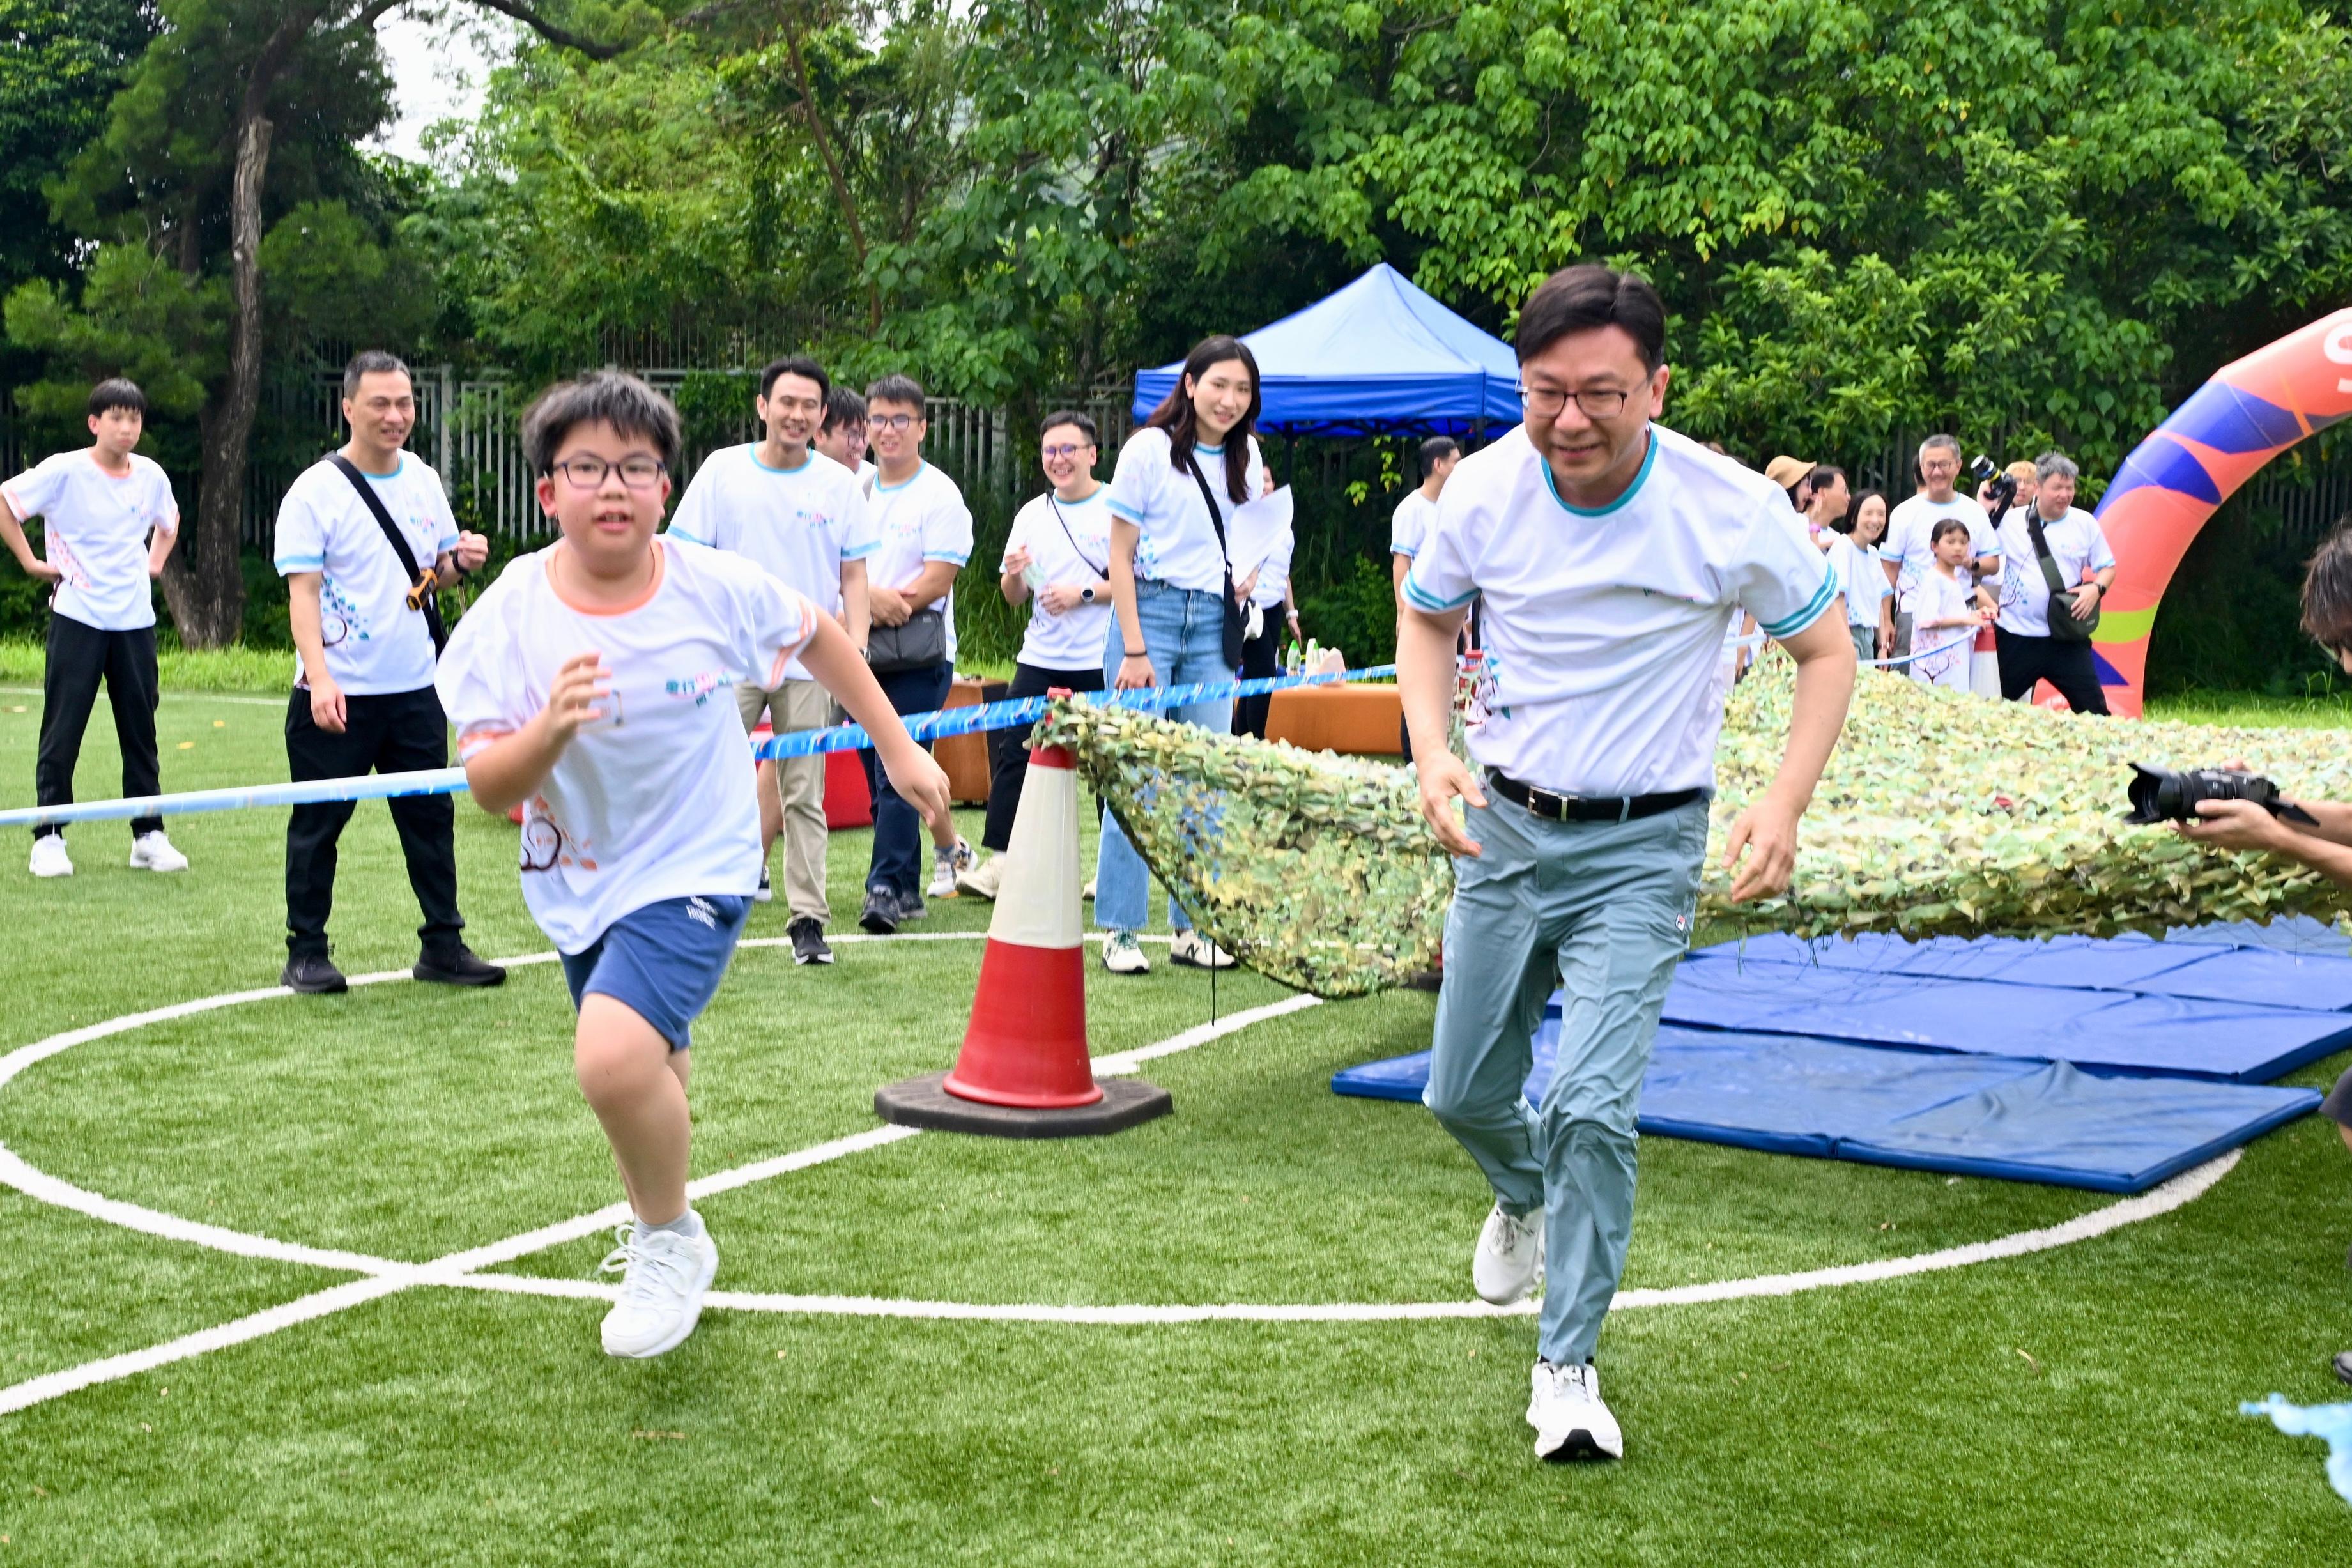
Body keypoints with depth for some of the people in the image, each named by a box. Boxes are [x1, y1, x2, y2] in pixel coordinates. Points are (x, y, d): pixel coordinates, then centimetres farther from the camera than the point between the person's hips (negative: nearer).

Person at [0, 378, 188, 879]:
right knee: (62, 731, -1)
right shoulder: (65, 471, -8)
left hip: (135, 621, 4)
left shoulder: (152, 476, 6)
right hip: (77, 618, -4)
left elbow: (169, 518, 27)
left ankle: (149, 836, 15)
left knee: (141, 730, 7)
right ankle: (48, 840, 5)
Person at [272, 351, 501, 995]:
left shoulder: (424, 480, 9)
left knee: (431, 818, 8)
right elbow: (302, 591, -12)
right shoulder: (316, 490, -8)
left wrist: (459, 560, -5)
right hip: (337, 695, -5)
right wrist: (319, 679, -23)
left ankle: (443, 946, 15)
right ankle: (305, 955, 12)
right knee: (318, 825, 2)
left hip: (416, 687, 5)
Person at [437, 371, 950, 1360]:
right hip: (577, 879, 4)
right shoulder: (511, 614, -14)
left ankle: (670, 1238, 1)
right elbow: (488, 789, -17)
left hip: (696, 869, -3)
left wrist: (898, 750, 10)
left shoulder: (717, 588, -16)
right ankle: (651, 1219, 56)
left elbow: (818, 637, 5)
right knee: (646, 1067, 24)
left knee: (613, 1057, -27)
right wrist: (551, 729, -37)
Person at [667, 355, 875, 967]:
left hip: (809, 663, 1)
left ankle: (808, 918, 8)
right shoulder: (723, 470, 2)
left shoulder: (839, 484, 5)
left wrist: (857, 646, -3)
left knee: (804, 796, 4)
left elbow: (853, 575, 7)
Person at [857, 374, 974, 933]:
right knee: (886, 775, 9)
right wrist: (871, 594, -12)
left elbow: (938, 579, -10)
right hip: (862, 655, 6)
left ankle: (887, 887, -9)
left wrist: (888, 606, -17)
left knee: (897, 773, -11)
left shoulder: (940, 495, -3)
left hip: (919, 656, -6)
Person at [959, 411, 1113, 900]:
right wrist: (1013, 575, -8)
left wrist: (1084, 594, -15)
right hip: (1040, 658, 4)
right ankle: (998, 860, 0)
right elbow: (1014, 599, 14)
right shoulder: (1031, 516, 12)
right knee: (1010, 749, -3)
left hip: (1101, 663, -4)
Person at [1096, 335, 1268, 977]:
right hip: (1153, 608, -5)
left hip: (1214, 624, 5)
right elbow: (1120, 554, -5)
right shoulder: (1150, 449, -4)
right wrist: (1134, 649, -12)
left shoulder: (1244, 456, 12)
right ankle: (1119, 930, 2)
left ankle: (1193, 928, 11)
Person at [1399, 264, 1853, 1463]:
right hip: (1504, 826, 4)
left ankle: (1566, 1366, 4)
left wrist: (1785, 803, -17)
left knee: (1593, 1106, -15)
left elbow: (1826, 651, -3)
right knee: (1463, 1093, 14)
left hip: (1642, 846, -3)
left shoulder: (1732, 510, -18)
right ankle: (1525, 1199, 50)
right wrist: (1431, 752, -8)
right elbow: (1425, 618, 9)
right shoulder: (1485, 489, -11)